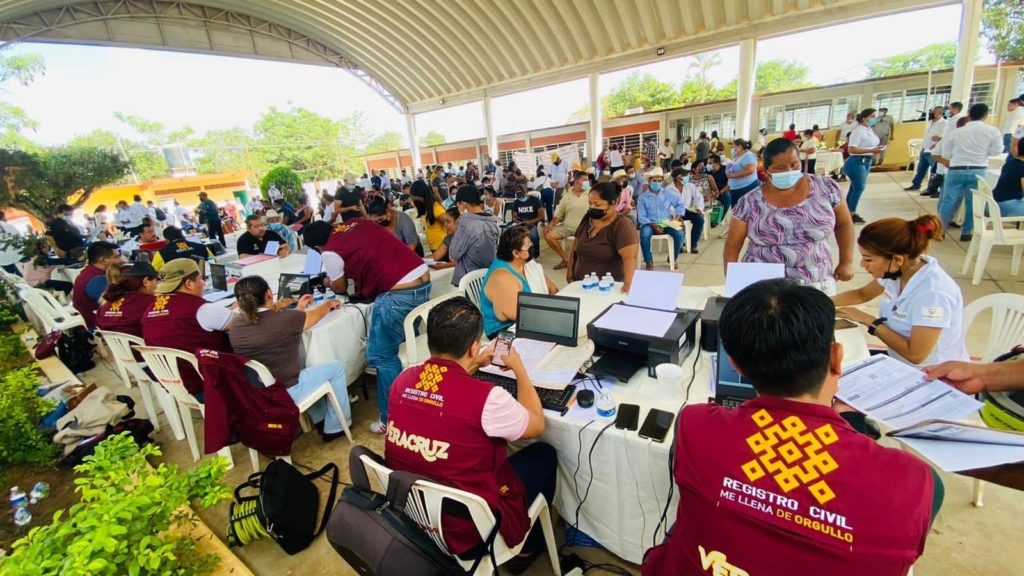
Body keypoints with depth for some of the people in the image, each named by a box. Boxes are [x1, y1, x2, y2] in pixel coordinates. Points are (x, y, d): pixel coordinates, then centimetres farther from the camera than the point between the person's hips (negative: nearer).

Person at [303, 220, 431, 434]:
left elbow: (341, 288, 18)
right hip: (423, 279, 8)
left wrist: (328, 282, 39)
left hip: (398, 293, -8)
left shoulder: (330, 253, 0)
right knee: (403, 342, 24)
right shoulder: (358, 223, 18)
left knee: (381, 356, 5)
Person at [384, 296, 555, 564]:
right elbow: (536, 425, -8)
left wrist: (472, 366, 13)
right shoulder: (485, 398, -30)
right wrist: (519, 368, 2)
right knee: (544, 454, 14)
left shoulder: (403, 379, -12)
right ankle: (530, 545, 37)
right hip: (468, 531, -5)